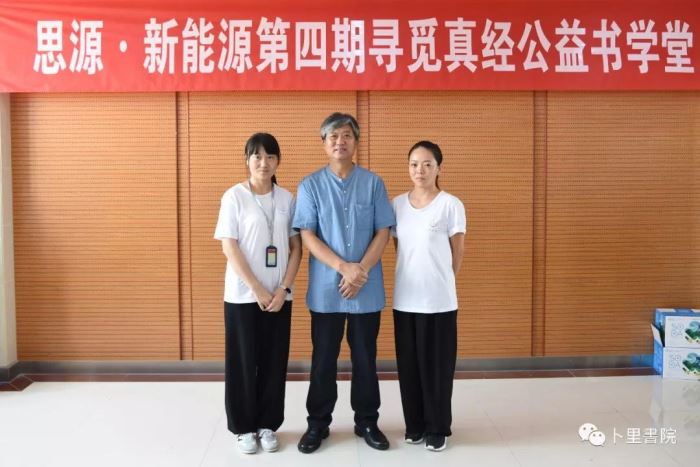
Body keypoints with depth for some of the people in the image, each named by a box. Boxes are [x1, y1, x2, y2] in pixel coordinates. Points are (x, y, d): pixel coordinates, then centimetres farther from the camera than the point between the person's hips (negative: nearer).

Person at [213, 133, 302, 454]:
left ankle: (268, 424, 25)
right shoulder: (234, 196, -4)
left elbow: (296, 247, 4)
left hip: (279, 294, 3)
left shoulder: (286, 198, 4)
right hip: (242, 294, -3)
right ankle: (243, 427, 22)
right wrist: (257, 289, -14)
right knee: (243, 362, 6)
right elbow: (229, 247, -9)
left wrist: (283, 288, -7)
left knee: (274, 362, 9)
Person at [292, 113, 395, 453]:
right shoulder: (310, 185, 1)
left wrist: (361, 270, -13)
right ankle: (318, 423, 25)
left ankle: (367, 422, 27)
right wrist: (343, 267, -17)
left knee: (365, 358, 11)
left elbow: (383, 232, 0)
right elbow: (307, 236, -6)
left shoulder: (373, 183, 3)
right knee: (323, 359, 9)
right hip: (325, 289, 0)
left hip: (367, 288, 1)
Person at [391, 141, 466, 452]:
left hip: (439, 301, -3)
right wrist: (414, 278, 9)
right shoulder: (397, 204, 4)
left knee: (437, 365, 6)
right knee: (408, 365, 12)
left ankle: (438, 428, 23)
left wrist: (440, 283, 6)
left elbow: (457, 254, 0)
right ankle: (415, 424, 29)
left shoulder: (451, 205, -7)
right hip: (404, 299, 4)